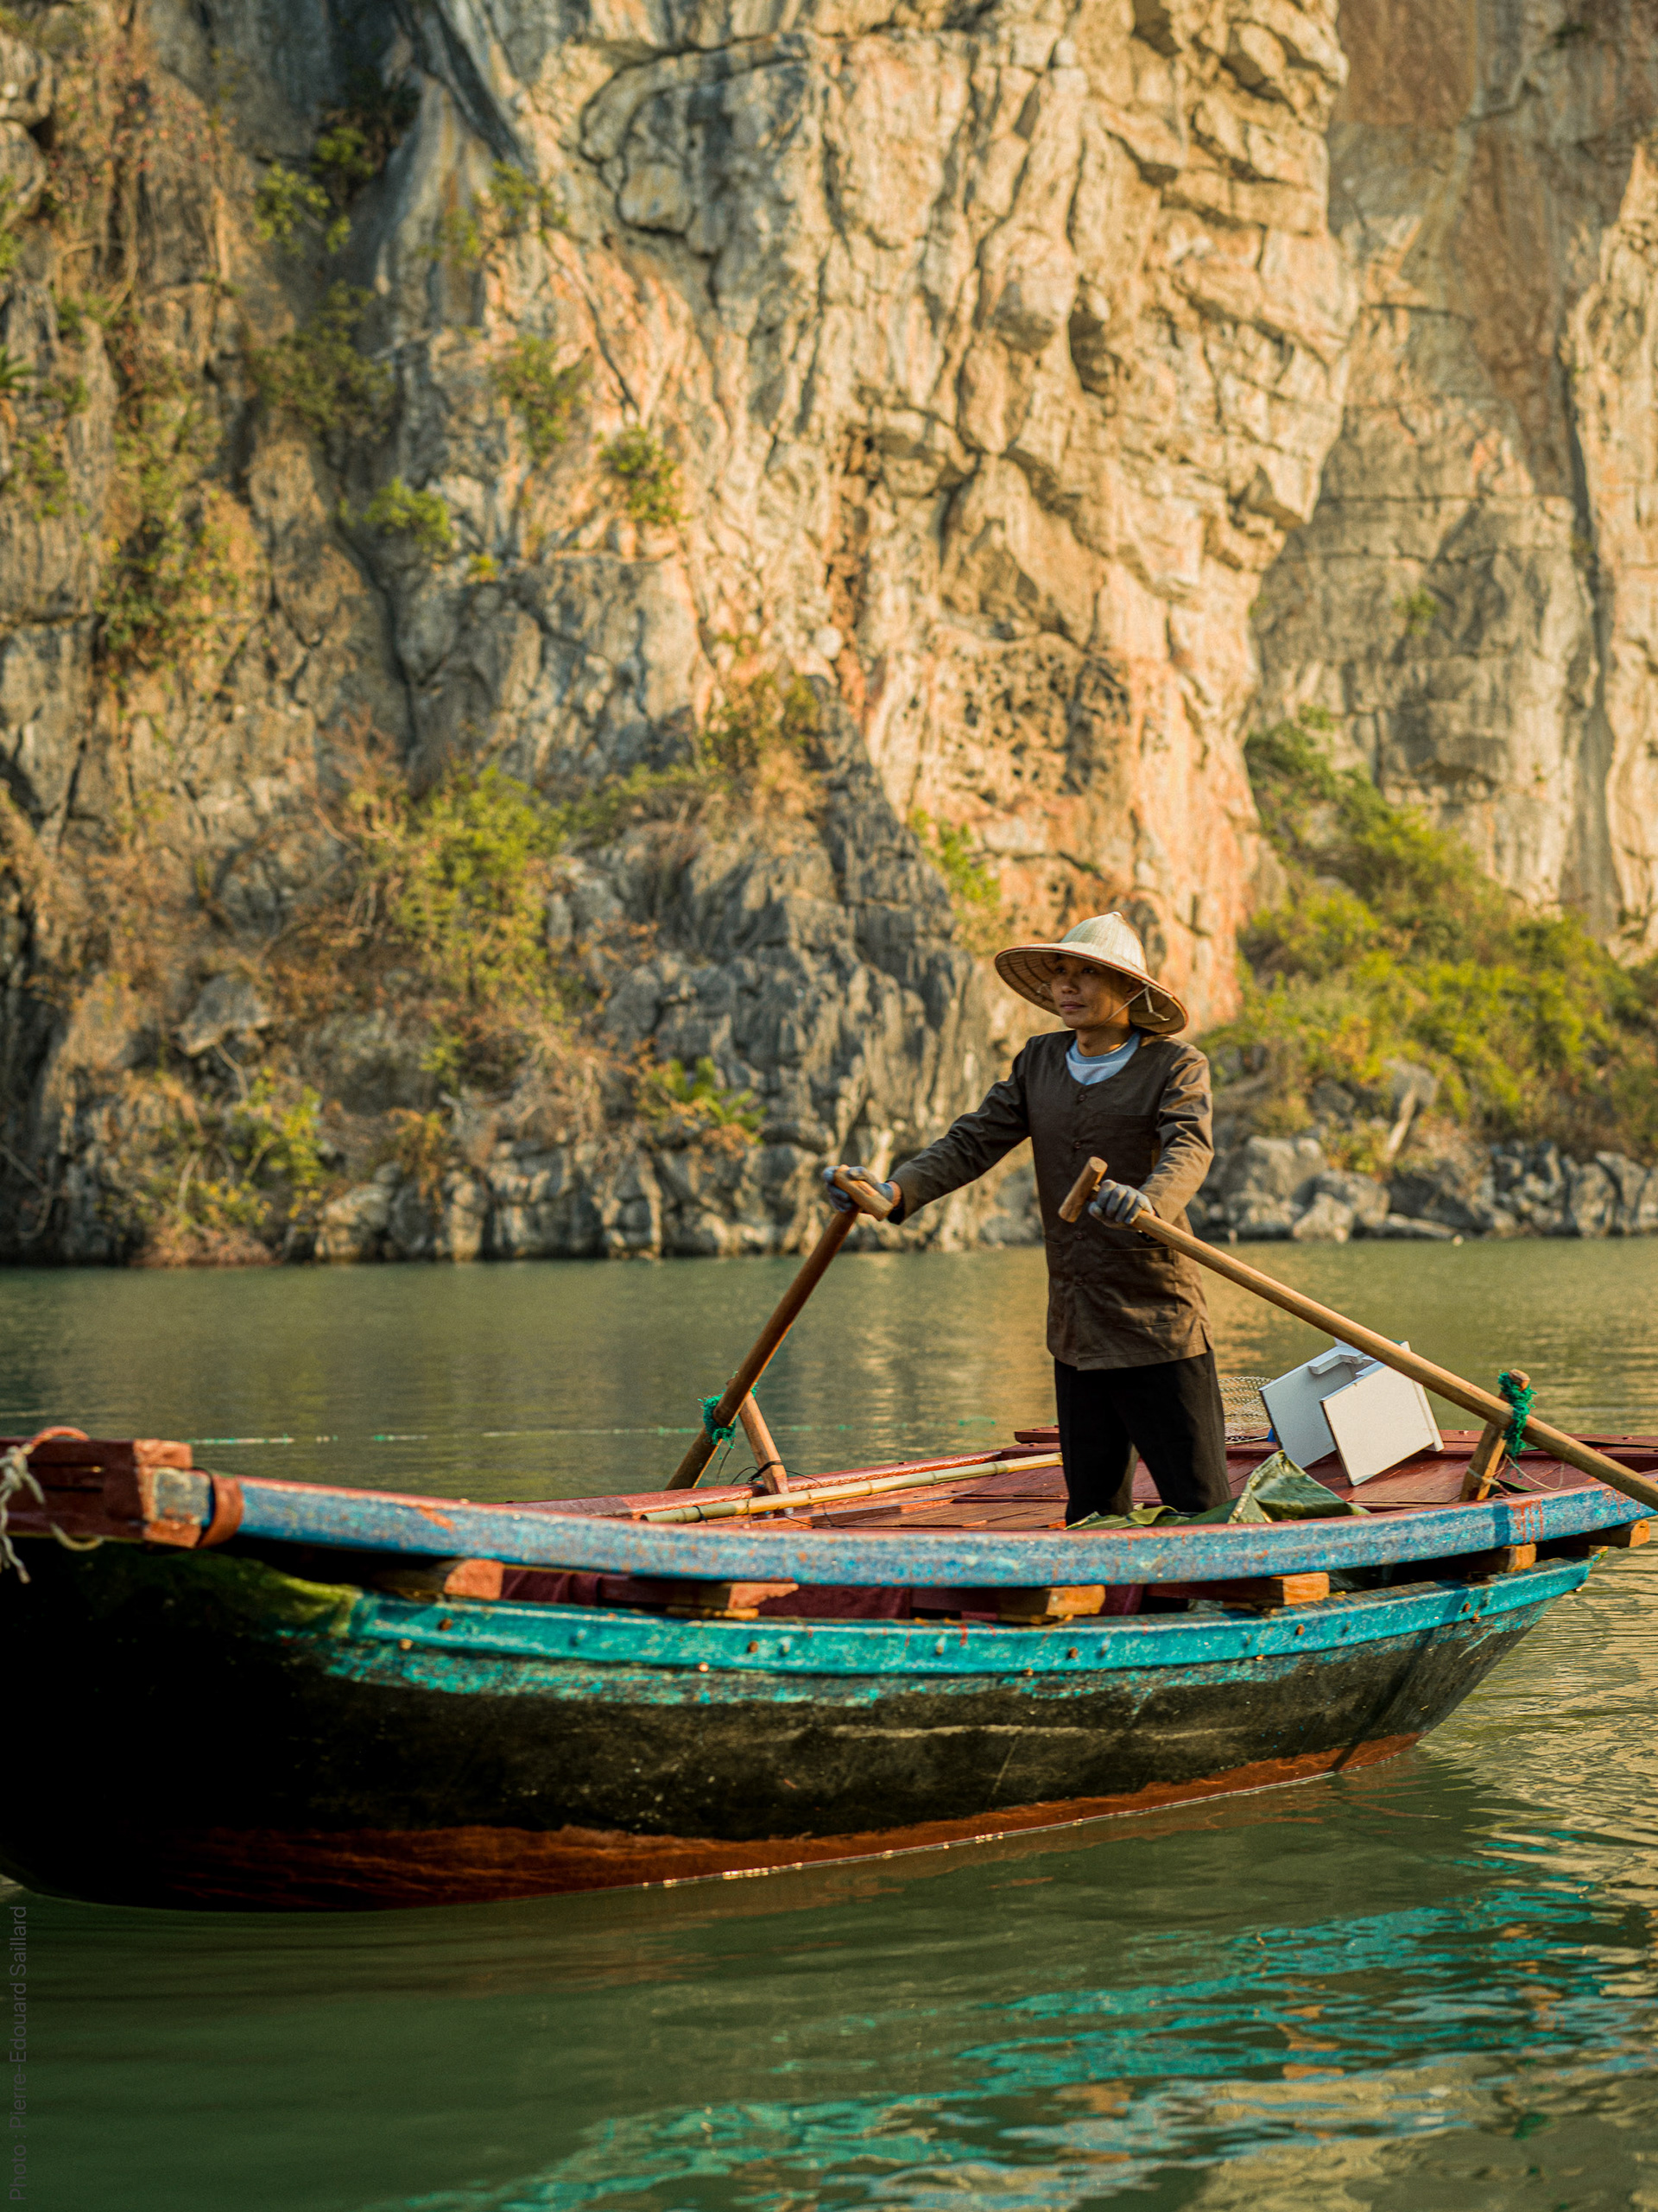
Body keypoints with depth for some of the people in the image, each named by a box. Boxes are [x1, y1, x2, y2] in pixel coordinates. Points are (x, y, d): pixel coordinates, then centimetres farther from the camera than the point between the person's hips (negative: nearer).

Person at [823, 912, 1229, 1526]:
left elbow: (1188, 1150, -21)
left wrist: (1148, 1201, -44)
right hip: (1074, 1332, 5)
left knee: (1202, 1510, -5)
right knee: (1092, 1510, 12)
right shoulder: (1040, 1062, 13)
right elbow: (972, 1142, 6)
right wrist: (896, 1191, -12)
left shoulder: (1177, 1066, -3)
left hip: (1158, 1326, -5)